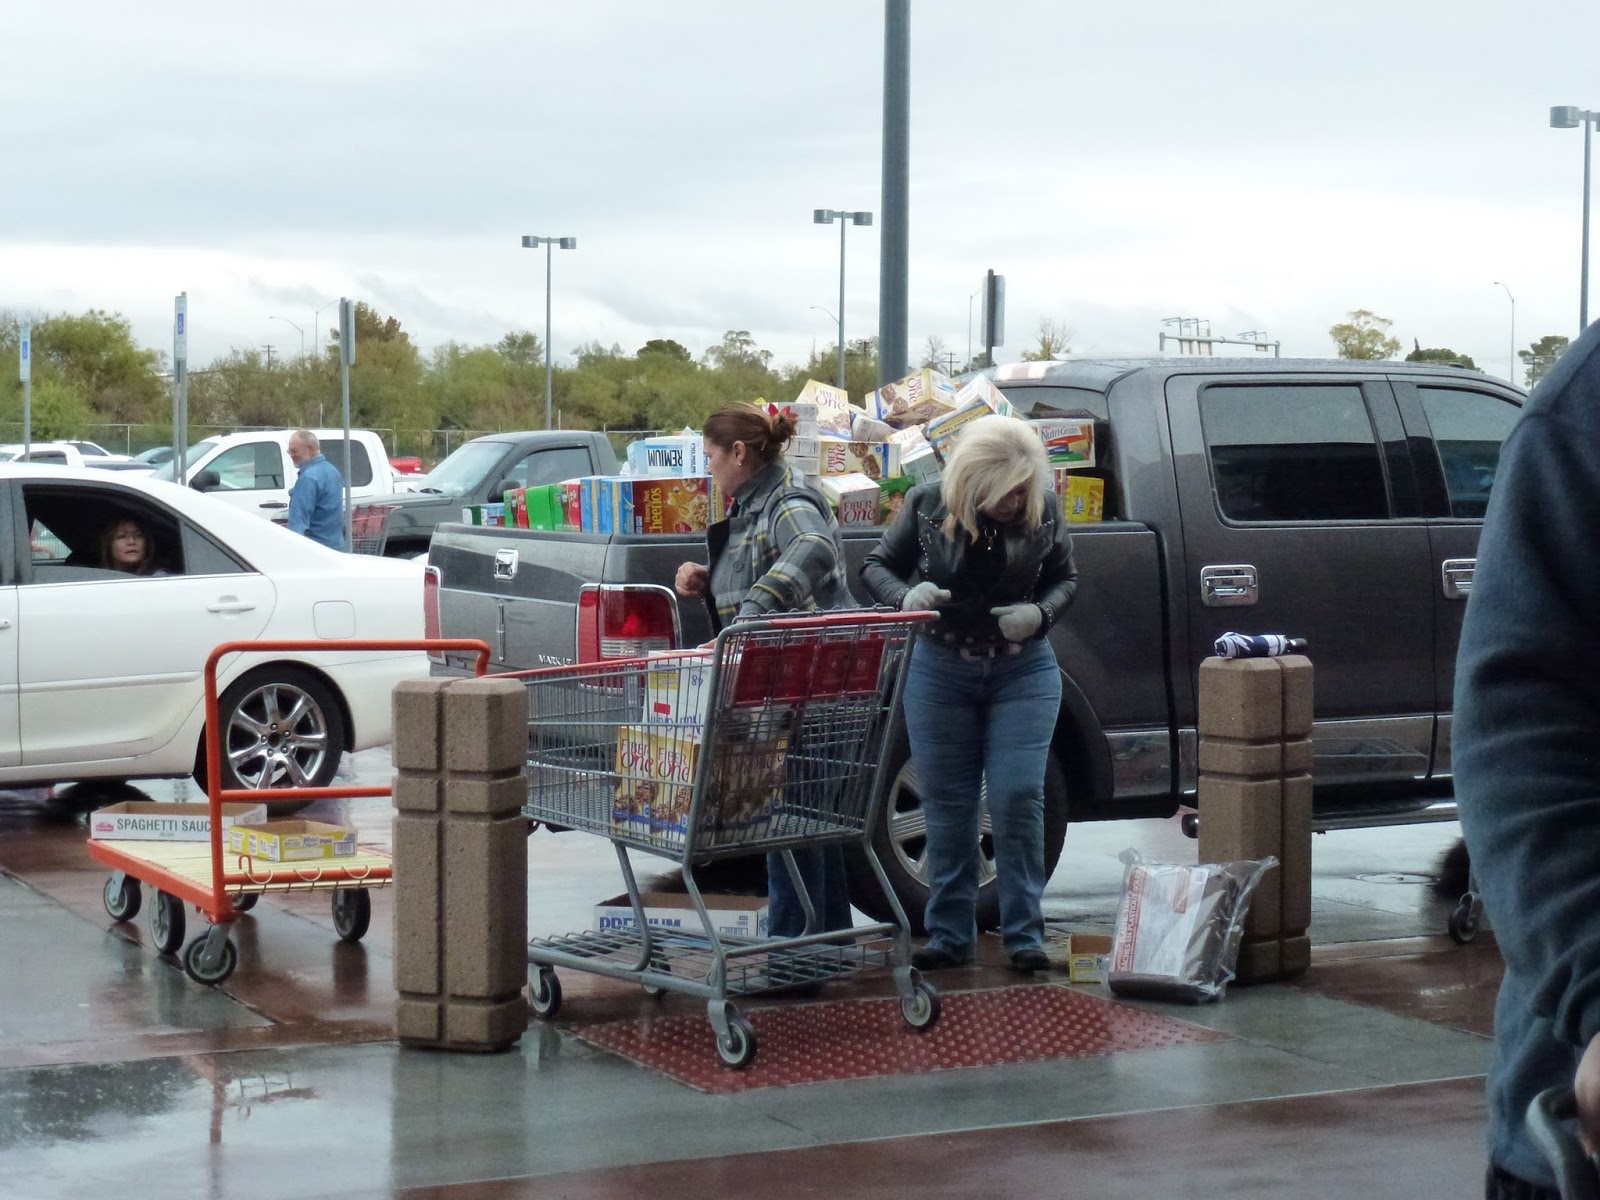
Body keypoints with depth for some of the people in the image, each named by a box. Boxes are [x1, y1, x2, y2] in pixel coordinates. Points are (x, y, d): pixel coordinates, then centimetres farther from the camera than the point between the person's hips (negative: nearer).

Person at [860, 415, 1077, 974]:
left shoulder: (1044, 508, -9)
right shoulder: (927, 505, -11)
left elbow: (1065, 578, 6)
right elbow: (876, 566, 1)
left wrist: (1039, 613, -15)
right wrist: (906, 595, -21)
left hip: (1023, 671, -1)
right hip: (940, 671, 1)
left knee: (1018, 799, -7)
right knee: (947, 804, 6)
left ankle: (1025, 936, 2)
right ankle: (949, 935, 15)